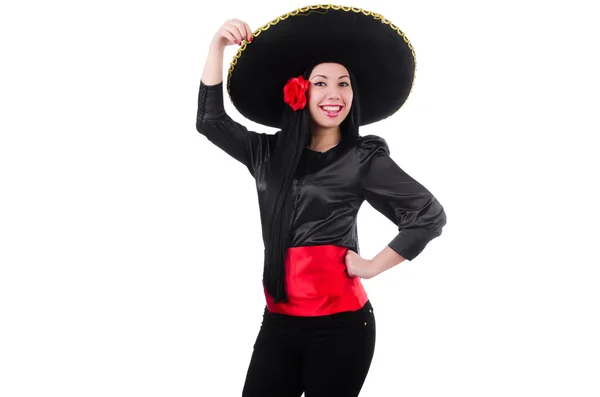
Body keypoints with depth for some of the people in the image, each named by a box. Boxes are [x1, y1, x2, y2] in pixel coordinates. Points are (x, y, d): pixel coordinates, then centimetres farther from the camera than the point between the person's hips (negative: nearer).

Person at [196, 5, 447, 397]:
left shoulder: (363, 159, -4)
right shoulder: (268, 153, 9)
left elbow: (429, 215, -6)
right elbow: (210, 121, 9)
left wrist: (373, 265, -7)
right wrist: (218, 46, 3)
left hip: (340, 324, -4)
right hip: (277, 321, 4)